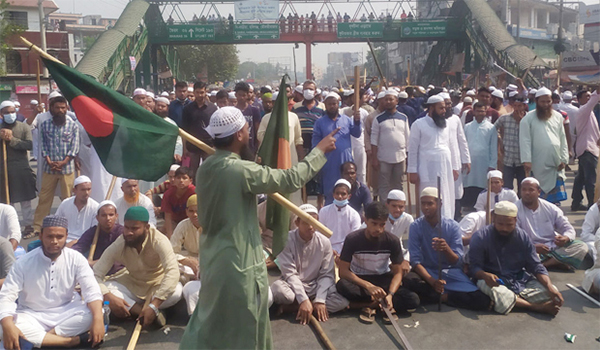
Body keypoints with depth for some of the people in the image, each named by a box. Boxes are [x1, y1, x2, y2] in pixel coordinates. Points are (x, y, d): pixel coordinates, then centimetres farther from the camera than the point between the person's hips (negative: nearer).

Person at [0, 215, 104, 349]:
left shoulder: (76, 259, -10)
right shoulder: (23, 263, -11)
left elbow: (92, 291, -17)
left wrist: (98, 319, -35)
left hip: (65, 313, 1)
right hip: (32, 316, 0)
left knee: (92, 313, -27)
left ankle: (37, 338, -22)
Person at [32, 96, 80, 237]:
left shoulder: (73, 125, -1)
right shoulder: (45, 125, 5)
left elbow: (74, 148, -4)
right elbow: (43, 146, 3)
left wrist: (62, 163, -13)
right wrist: (49, 162, -10)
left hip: (67, 167, -1)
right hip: (49, 167, 2)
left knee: (67, 198, 5)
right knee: (44, 198, 7)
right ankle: (37, 227, 14)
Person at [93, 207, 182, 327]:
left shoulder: (159, 241, -28)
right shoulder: (118, 246, -18)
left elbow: (173, 272, -39)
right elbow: (95, 274, -18)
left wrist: (154, 306, -47)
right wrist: (109, 297, -37)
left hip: (158, 285, -3)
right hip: (132, 285, 3)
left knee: (176, 291, -35)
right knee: (104, 289, -24)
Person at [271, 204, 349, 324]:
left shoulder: (324, 242, -8)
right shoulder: (288, 240, -15)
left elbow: (326, 275, -8)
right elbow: (290, 274, -18)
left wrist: (320, 300, -23)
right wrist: (304, 300, -30)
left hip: (315, 287, 3)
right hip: (293, 286, -2)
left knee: (342, 300, -25)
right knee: (277, 289, -37)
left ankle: (292, 308, -17)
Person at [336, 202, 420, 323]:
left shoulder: (392, 241, -10)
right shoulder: (352, 239, -15)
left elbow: (398, 272, -8)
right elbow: (343, 271, -19)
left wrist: (390, 294, -28)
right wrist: (368, 286, -32)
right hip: (359, 281, -1)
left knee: (413, 301, -25)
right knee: (342, 286, -37)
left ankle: (370, 303, -14)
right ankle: (380, 301, -18)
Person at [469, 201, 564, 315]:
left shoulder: (523, 237, 3)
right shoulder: (480, 238, -8)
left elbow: (536, 266, 1)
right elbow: (474, 267, -12)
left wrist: (550, 287, -17)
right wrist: (485, 275, -36)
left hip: (521, 280, 4)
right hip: (492, 280, -3)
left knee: (553, 295, -15)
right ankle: (537, 307, -22)